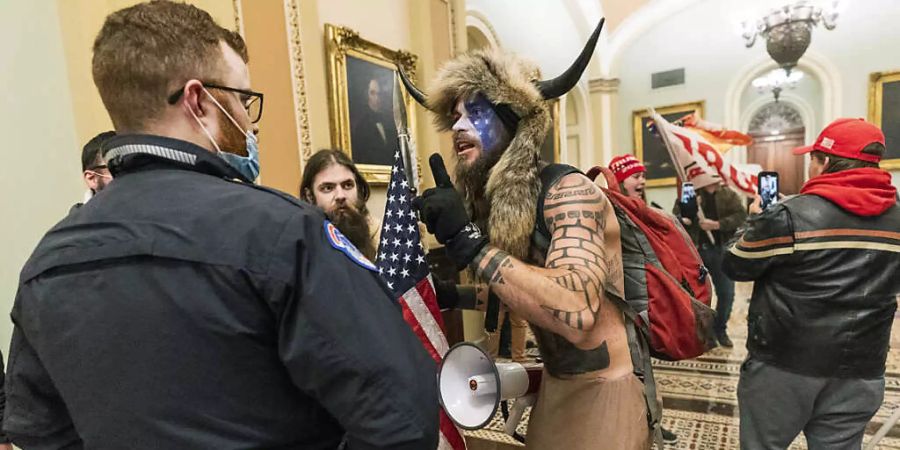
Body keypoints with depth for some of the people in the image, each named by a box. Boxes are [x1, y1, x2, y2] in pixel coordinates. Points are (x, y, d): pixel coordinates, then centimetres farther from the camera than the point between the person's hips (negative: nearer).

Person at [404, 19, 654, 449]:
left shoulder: (569, 191, -21)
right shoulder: (497, 207, 2)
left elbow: (576, 313, -37)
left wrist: (469, 242, -33)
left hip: (604, 393, -7)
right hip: (554, 387, 7)